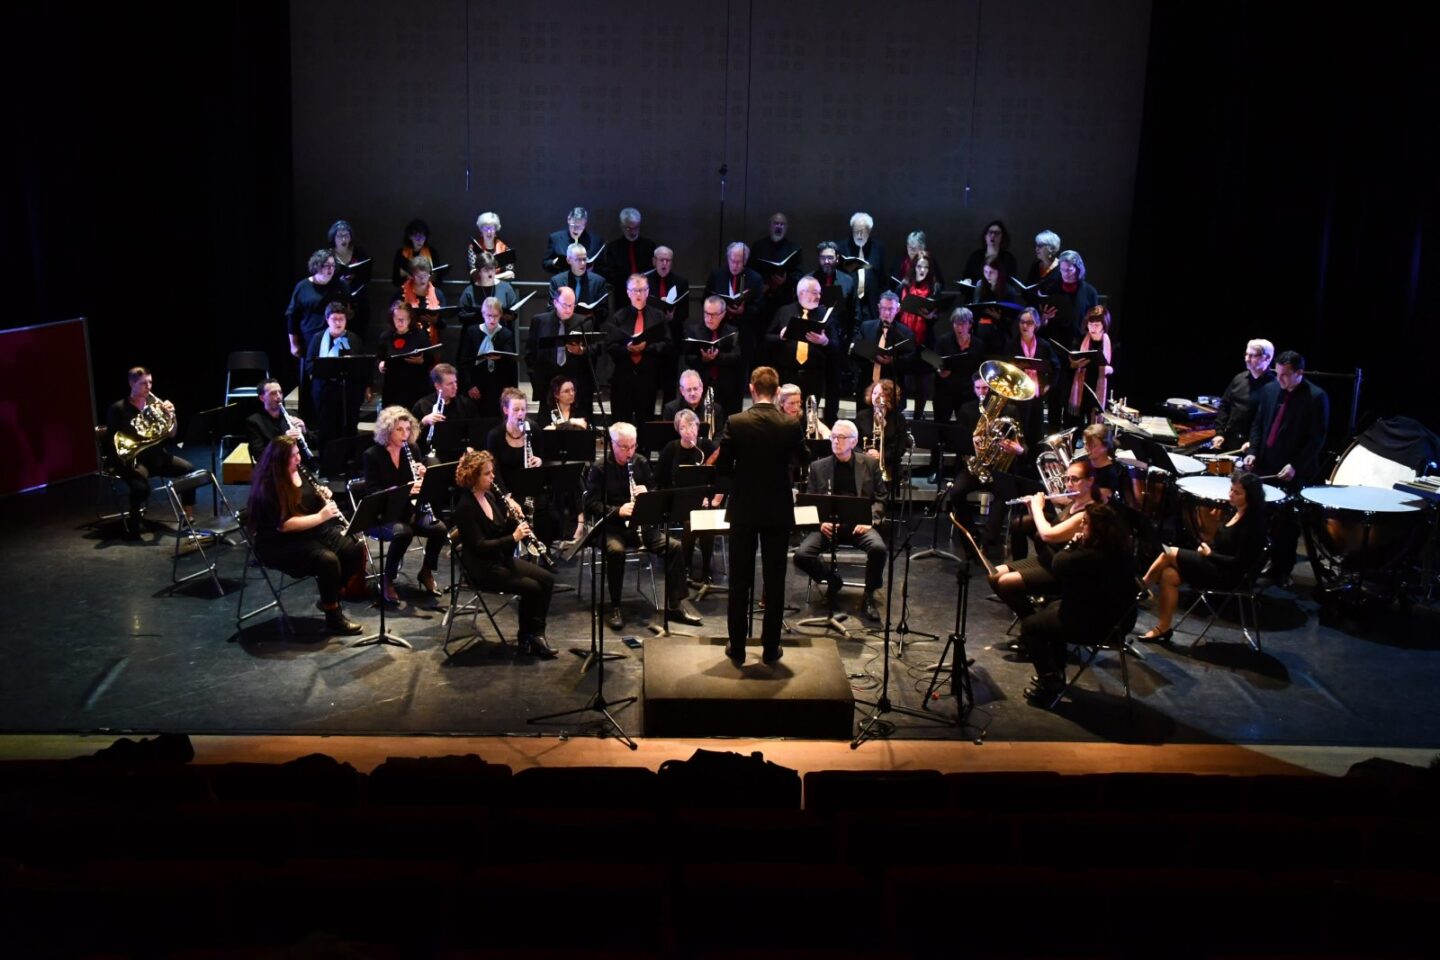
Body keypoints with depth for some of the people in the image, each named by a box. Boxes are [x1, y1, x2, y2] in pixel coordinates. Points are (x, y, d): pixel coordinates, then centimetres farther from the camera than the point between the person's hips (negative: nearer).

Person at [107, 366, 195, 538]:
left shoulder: (154, 402, 9)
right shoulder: (118, 409, -4)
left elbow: (171, 435, 9)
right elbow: (114, 442, -7)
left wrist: (171, 415, -9)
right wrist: (142, 438, -20)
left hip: (156, 455, 5)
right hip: (133, 458, -5)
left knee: (189, 470, -19)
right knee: (141, 487, -35)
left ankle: (189, 519, -8)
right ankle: (132, 527, -10)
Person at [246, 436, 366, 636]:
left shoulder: (300, 472, 4)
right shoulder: (268, 486, -19)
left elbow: (312, 502, 19)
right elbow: (284, 525, -24)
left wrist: (324, 496, -4)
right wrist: (321, 516, -25)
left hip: (310, 530, 8)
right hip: (279, 543, -8)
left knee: (356, 549, -10)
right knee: (327, 560, -31)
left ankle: (330, 598, 7)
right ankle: (333, 617, -15)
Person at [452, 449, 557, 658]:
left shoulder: (490, 496, 7)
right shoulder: (465, 507, -18)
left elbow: (503, 530, 12)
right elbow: (479, 546, -23)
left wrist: (513, 514, -9)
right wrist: (514, 537, -28)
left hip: (502, 558, 8)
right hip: (481, 568, -8)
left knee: (547, 579, -7)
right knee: (532, 587, -21)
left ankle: (536, 634, -4)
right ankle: (525, 641, -2)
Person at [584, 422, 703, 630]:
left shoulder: (642, 463, 9)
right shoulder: (599, 469, -4)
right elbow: (591, 504, -10)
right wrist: (617, 511, -26)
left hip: (642, 524, 4)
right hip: (612, 526, -4)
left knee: (675, 546, -19)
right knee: (616, 551, -37)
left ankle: (676, 603, -10)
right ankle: (615, 608, -22)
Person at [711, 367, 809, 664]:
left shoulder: (735, 423, -12)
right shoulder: (791, 425, -8)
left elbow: (721, 468, -7)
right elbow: (802, 460, 10)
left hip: (743, 510, -1)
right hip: (778, 511, 1)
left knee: (739, 581, 8)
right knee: (774, 582, 9)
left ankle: (737, 648, 13)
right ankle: (770, 648, 14)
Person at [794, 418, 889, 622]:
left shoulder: (870, 464, 10)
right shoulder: (818, 467, 11)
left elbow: (881, 498, 10)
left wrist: (870, 520, -10)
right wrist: (820, 521, -10)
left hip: (859, 524, -1)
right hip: (828, 524, 1)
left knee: (878, 548, -33)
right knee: (801, 555, -25)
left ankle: (870, 595, -7)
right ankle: (832, 579, 6)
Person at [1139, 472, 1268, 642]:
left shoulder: (1252, 523, -18)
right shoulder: (1238, 513, 8)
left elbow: (1240, 562, -20)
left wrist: (1209, 554, -13)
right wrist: (1207, 547, -1)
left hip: (1227, 576, -9)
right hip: (1216, 565, 9)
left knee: (1169, 554, -15)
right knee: (1168, 575, -10)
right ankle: (1162, 628, -6)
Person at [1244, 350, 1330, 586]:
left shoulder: (1316, 397, -9)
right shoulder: (1269, 390, 7)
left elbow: (1317, 438, -11)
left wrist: (1295, 466, -18)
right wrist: (1253, 451, -1)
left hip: (1295, 473, -5)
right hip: (1266, 466, 5)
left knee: (1286, 523, 2)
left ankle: (1282, 572, 12)